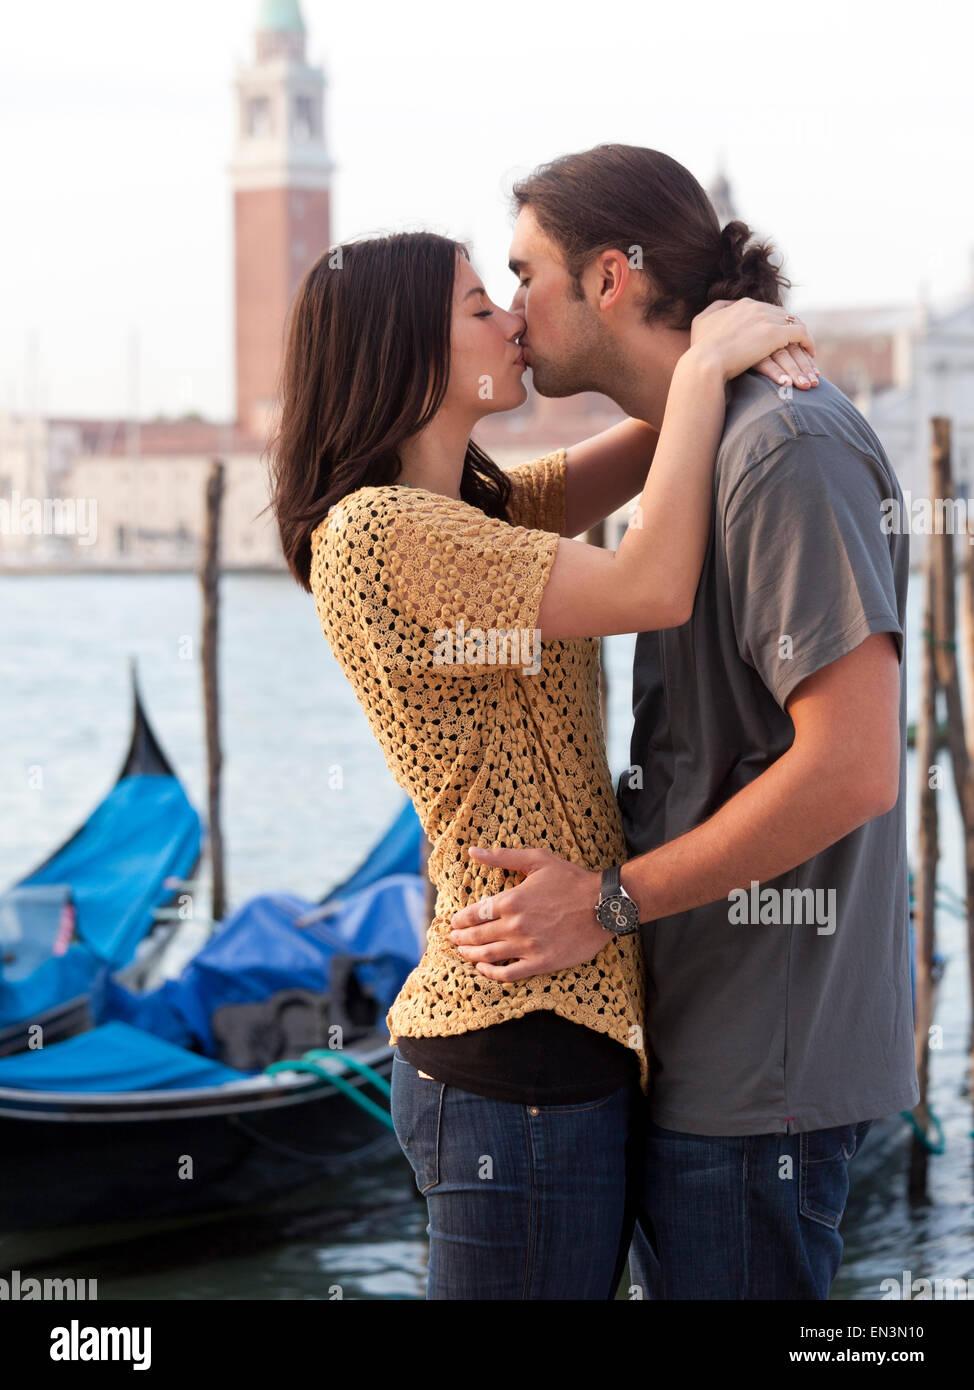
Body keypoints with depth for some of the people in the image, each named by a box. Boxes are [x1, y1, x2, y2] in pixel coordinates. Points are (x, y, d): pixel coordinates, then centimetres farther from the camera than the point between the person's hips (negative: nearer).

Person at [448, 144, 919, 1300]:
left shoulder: (785, 455, -18)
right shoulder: (703, 448, 14)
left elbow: (852, 769, -25)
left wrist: (606, 904, -19)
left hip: (757, 1069, -10)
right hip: (705, 1045, 10)